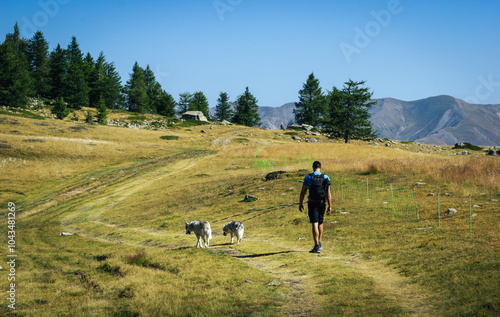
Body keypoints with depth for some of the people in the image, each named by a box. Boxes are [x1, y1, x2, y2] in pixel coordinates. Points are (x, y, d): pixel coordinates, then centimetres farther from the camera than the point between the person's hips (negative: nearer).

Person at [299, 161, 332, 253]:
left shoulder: (308, 177, -4)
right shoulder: (325, 178, 1)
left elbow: (303, 192, -2)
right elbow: (328, 193, -3)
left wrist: (300, 203, 9)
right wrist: (330, 206, -2)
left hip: (312, 203, -3)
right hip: (322, 203, 3)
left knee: (315, 224, -8)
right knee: (320, 223, 21)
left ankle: (317, 246, -15)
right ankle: (319, 243, 27)